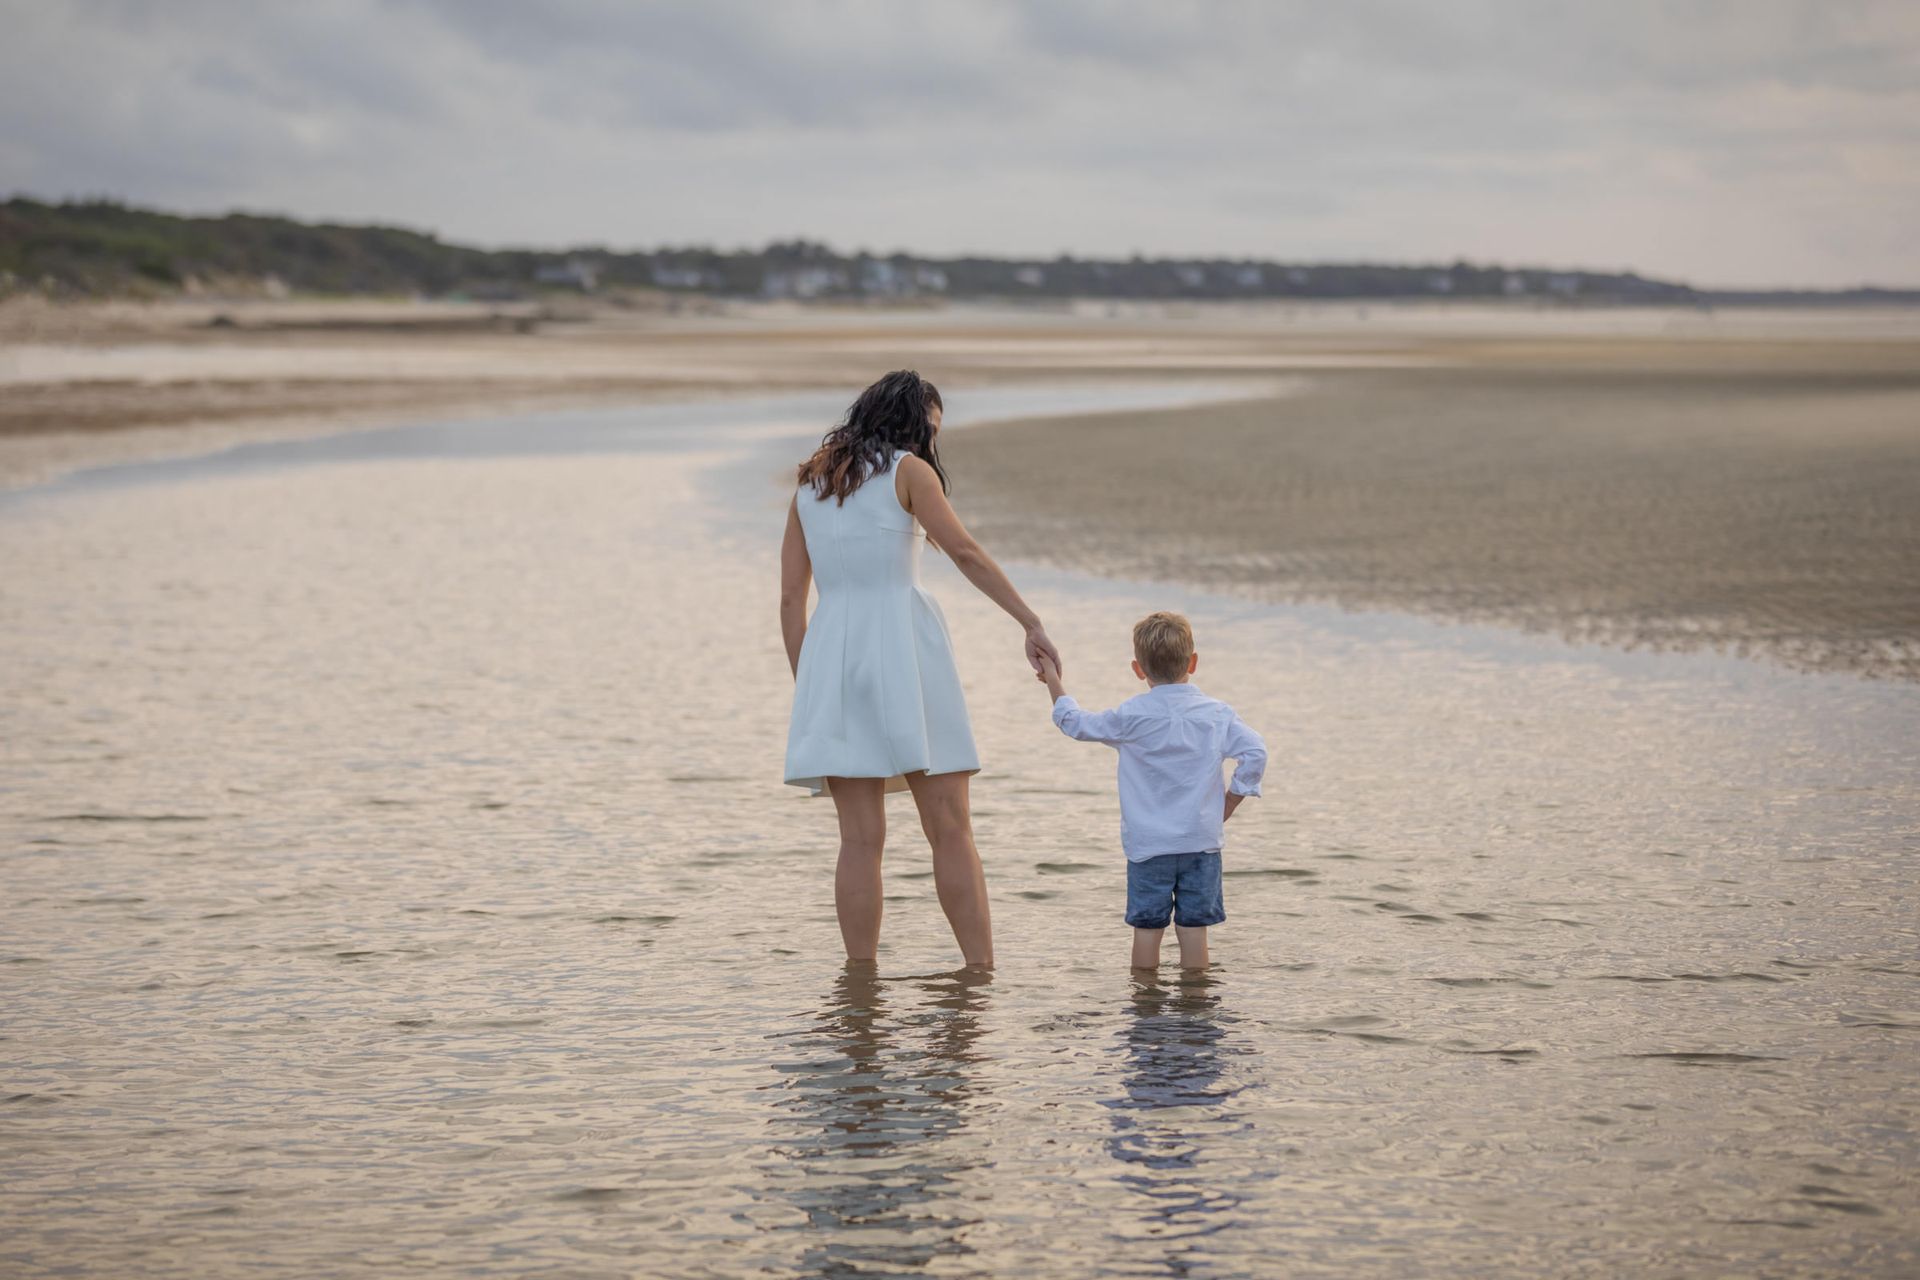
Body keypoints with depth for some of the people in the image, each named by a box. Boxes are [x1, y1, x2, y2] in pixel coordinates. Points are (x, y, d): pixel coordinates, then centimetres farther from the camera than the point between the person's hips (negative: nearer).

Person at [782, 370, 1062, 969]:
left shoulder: (809, 486, 16)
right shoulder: (908, 470, 2)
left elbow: (790, 599, 12)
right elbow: (964, 551, -11)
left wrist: (807, 691, 14)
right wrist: (1031, 623, -12)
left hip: (833, 654, 4)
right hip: (905, 649, -4)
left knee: (861, 839, 4)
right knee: (950, 829, -1)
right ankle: (983, 974, -4)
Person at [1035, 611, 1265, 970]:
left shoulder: (1131, 717, -5)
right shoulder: (1216, 714, 0)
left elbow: (1076, 723, 7)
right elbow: (1255, 752, -7)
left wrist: (1054, 682, 22)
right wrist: (1228, 804, 3)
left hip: (1148, 844, -1)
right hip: (1201, 841, 1)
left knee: (1147, 927, 4)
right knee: (1193, 927, 4)